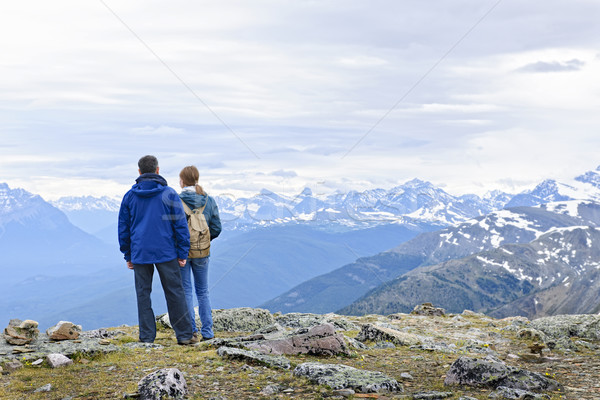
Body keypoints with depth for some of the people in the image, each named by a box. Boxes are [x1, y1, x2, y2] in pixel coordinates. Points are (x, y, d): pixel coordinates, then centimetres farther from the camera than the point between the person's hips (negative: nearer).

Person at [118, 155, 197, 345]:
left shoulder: (129, 196, 5)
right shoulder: (169, 194, -2)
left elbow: (123, 228, 10)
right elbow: (180, 225, -3)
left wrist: (128, 256, 17)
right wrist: (182, 254, 3)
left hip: (140, 253, 2)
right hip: (166, 252, -1)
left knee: (143, 294, 7)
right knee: (175, 293, 4)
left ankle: (147, 337, 7)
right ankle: (184, 335, 6)